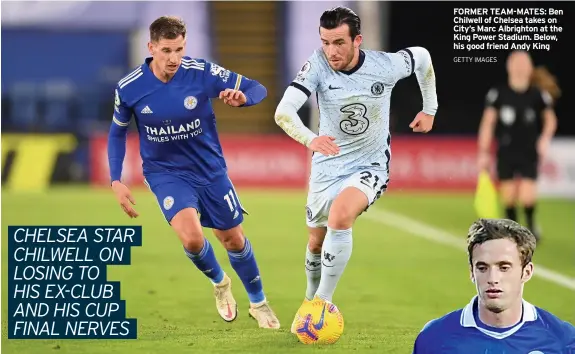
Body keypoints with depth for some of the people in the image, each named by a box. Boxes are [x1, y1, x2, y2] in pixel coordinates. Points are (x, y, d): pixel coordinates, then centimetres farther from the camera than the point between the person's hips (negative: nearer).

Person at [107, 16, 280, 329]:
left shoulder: (202, 73, -19)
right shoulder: (129, 88, -16)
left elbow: (257, 89, -12)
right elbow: (118, 131, 2)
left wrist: (242, 97, -35)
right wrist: (116, 181, -5)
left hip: (211, 169, 1)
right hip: (166, 172, -1)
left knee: (233, 238, 12)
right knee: (191, 237, -23)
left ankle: (258, 303, 37)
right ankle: (219, 282, 10)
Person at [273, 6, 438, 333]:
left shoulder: (386, 65, -19)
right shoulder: (318, 64, -21)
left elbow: (422, 56, 5)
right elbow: (283, 111, -33)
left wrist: (430, 109, 12)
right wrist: (310, 139, -52)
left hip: (370, 166, -2)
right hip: (327, 166, 2)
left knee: (340, 217, -31)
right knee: (317, 241, 17)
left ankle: (323, 302, -19)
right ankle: (311, 297, 47)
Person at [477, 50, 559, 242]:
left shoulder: (538, 94, -4)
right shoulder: (498, 93, -5)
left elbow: (550, 119, 6)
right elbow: (488, 123, -2)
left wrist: (545, 138, -13)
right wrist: (484, 153, -4)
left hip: (530, 154, -1)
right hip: (506, 154, 1)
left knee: (527, 197, -9)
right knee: (508, 196, 2)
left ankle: (531, 223, 20)